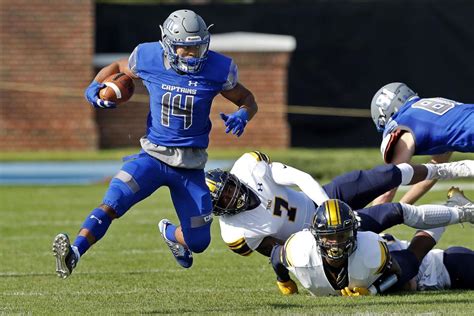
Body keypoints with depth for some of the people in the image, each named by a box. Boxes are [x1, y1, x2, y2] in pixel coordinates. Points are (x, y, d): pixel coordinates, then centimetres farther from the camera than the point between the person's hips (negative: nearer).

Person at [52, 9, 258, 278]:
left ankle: (170, 233, 41)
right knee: (112, 203, -27)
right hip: (153, 155, -1)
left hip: (191, 166, 1)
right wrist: (95, 86, -6)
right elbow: (118, 67, 13)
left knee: (198, 243, 7)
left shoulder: (217, 69, -11)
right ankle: (74, 253, -38)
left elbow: (248, 100, 4)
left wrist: (242, 115, -20)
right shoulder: (149, 59, -8)